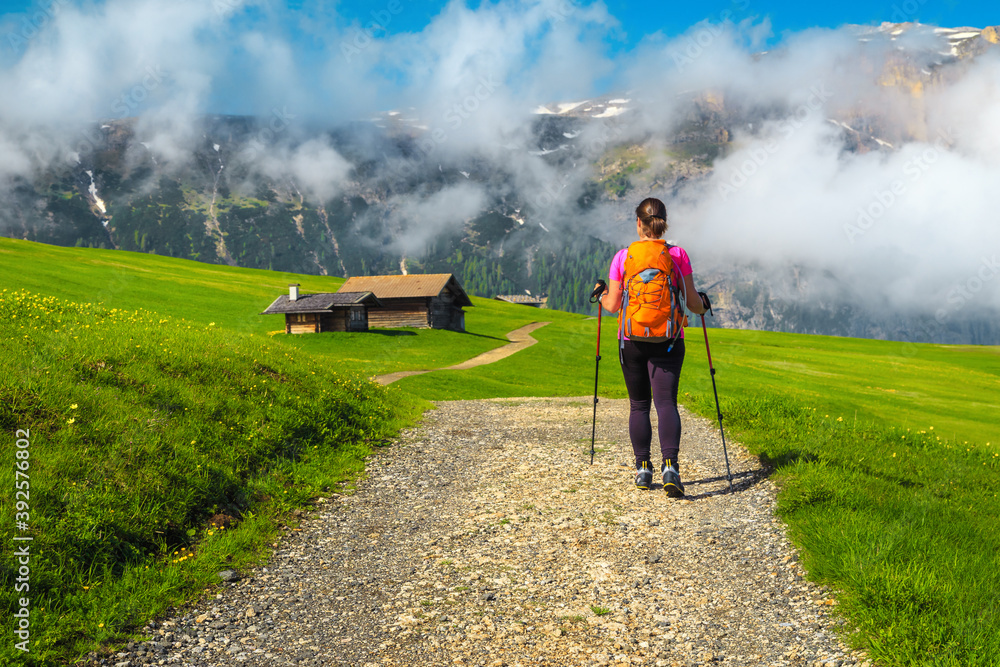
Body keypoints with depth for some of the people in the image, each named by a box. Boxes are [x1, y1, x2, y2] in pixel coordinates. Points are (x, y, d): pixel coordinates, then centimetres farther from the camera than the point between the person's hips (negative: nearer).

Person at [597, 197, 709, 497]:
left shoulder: (623, 257, -2)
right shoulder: (678, 255, -1)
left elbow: (613, 305, 0)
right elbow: (692, 302, 1)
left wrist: (602, 295, 22)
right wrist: (702, 304, 24)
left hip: (632, 340, 0)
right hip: (668, 340, 0)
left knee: (639, 405, 13)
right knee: (666, 403, -4)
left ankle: (643, 468, 16)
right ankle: (670, 465, -22)